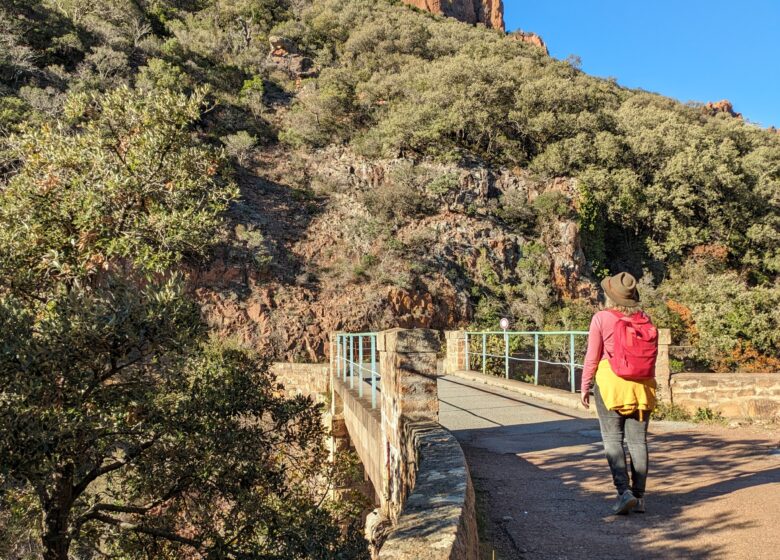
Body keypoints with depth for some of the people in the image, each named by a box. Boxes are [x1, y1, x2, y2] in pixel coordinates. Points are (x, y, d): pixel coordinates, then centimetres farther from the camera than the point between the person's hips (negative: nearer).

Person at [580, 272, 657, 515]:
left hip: (610, 381, -4)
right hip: (641, 384, 4)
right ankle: (639, 497, 12)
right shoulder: (645, 319, 3)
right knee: (638, 440, 8)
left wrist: (585, 387, 4)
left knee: (613, 440, 3)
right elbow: (652, 355, 10)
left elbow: (592, 357, -6)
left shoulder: (601, 318, -7)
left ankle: (624, 491, -10)